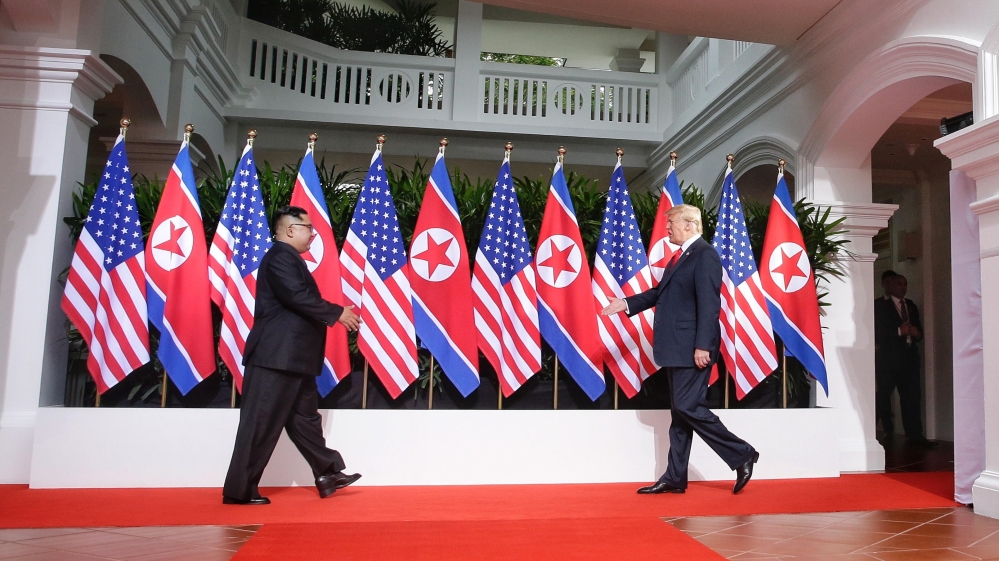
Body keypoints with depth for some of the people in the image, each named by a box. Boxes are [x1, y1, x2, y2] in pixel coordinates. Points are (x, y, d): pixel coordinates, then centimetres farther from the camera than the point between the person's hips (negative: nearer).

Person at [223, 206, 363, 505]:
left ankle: (328, 474, 23)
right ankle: (239, 490, 8)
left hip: (292, 358, 11)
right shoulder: (280, 257, -13)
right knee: (261, 424, -3)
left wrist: (334, 315, 11)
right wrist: (337, 313, -16)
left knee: (305, 418, 15)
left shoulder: (289, 258, 19)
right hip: (276, 357, -11)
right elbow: (298, 297, -24)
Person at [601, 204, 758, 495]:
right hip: (676, 349, 10)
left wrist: (703, 346, -23)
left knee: (689, 407, -8)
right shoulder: (681, 255, 17)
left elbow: (709, 304, -19)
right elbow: (661, 292, 23)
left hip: (692, 349, -10)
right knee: (679, 411, 11)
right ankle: (674, 478, 19)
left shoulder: (704, 255, -12)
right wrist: (626, 304, 17)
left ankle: (742, 455, 7)